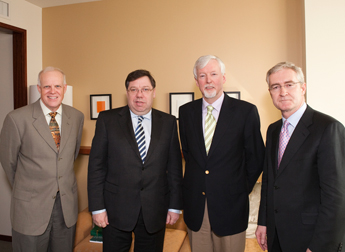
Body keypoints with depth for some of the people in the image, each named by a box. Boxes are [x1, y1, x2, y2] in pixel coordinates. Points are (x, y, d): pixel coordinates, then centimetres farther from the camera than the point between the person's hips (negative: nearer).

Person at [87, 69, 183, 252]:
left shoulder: (168, 122, 1)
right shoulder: (107, 120, -2)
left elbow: (174, 167, 3)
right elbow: (96, 166, -3)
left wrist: (175, 206, 2)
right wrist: (97, 207, -5)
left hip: (155, 212, 1)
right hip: (116, 211, -1)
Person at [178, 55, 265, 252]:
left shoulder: (246, 111, -8)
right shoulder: (186, 111, 2)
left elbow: (256, 158, -1)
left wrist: (243, 190, 3)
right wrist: (195, 180, 7)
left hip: (230, 204, -2)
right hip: (195, 205, 3)